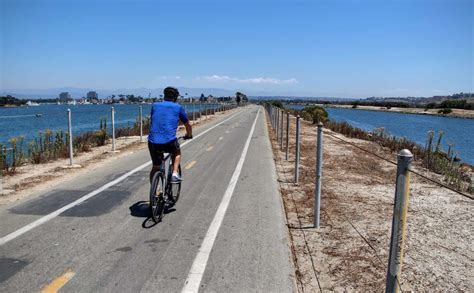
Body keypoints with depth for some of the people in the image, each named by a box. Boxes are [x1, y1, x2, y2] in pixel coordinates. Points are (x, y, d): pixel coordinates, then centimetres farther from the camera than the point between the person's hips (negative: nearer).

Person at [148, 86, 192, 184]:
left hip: (153, 141, 3)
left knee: (155, 167, 20)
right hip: (169, 141, -2)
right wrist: (189, 135, 41)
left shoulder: (155, 106, 17)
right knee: (177, 153, 31)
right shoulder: (178, 107, 11)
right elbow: (188, 126, 20)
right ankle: (175, 174, 14)